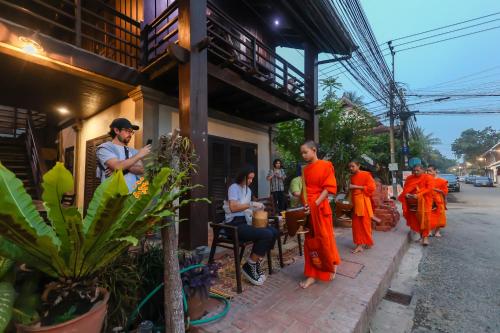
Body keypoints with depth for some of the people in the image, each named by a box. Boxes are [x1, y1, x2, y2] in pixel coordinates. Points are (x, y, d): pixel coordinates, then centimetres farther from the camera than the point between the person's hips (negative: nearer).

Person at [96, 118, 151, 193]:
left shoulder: (133, 151, 14)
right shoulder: (105, 148, 1)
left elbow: (141, 170, 1)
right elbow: (117, 166, -16)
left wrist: (125, 167, -16)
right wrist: (139, 155, -10)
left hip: (133, 192, 4)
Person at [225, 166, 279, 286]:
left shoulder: (248, 190, 20)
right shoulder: (234, 187, -8)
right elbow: (233, 208, -22)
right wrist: (252, 204, -21)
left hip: (246, 221, 9)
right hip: (235, 224, -9)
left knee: (274, 231, -9)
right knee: (267, 234, -24)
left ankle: (256, 263, 4)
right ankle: (249, 266, -5)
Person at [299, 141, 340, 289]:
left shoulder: (326, 165, -5)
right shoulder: (305, 169, 11)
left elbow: (329, 188, -12)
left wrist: (315, 204, -19)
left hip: (320, 208, -5)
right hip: (307, 209, 6)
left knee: (324, 239, 3)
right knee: (310, 241, 11)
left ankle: (332, 265, 28)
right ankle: (312, 274, 25)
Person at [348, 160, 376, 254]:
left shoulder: (366, 174, -6)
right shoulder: (352, 176, 13)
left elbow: (371, 187, -14)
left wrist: (356, 187, -16)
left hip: (363, 202, -6)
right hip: (355, 202, 6)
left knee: (365, 222, 0)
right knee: (356, 224, 5)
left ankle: (368, 242, 18)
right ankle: (360, 244, 12)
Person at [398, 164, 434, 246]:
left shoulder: (428, 177, -2)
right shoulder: (409, 178, 9)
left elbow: (429, 188, -12)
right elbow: (405, 188, 11)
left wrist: (418, 195, -21)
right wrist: (406, 194, -10)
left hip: (424, 201, -4)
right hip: (412, 201, 4)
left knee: (424, 218, -6)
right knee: (414, 218, 8)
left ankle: (425, 236, 1)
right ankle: (417, 233, 21)